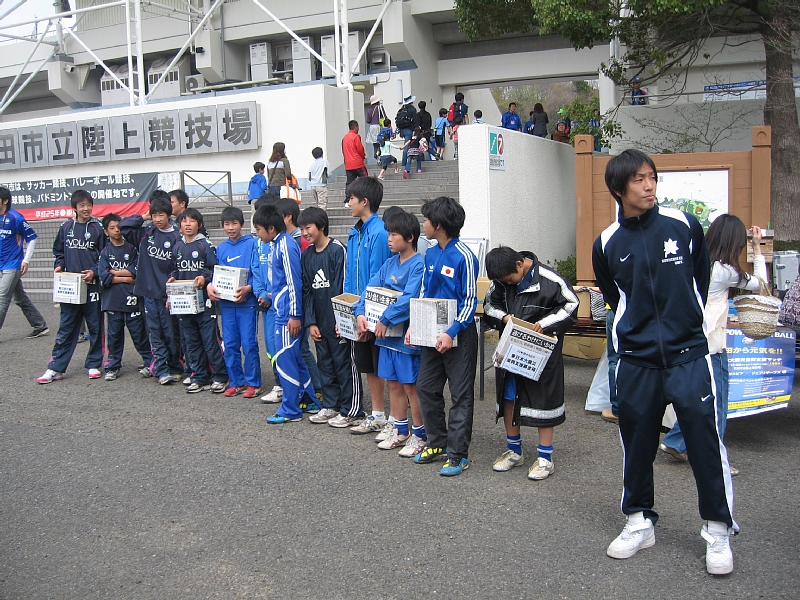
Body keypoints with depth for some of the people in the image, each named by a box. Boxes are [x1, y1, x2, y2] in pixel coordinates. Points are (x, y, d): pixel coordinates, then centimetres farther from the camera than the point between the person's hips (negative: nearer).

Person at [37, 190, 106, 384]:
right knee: (66, 328, 5)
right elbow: (58, 252, 17)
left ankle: (94, 365, 18)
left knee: (95, 326, 6)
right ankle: (55, 368, 8)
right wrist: (58, 266, -1)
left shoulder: (97, 228, 0)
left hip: (92, 285, -2)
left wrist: (94, 272, -12)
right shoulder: (66, 228, 6)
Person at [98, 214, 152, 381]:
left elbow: (136, 271, -8)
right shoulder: (105, 252, 8)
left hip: (132, 299, -1)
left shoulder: (132, 248, 5)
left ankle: (149, 362, 12)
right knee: (114, 335, 7)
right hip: (112, 300, 1)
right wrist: (126, 278, -8)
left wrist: (114, 272, -4)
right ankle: (113, 366, 17)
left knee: (139, 333, 2)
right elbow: (104, 278, -4)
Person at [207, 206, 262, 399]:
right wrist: (211, 286, -5)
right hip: (226, 302, 5)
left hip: (247, 302, -5)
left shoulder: (252, 244, -4)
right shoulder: (221, 248, 12)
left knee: (248, 344, -2)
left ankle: (253, 383, 9)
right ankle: (235, 382, 20)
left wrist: (248, 288, -22)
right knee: (230, 345, 9)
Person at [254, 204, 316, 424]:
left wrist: (295, 316, -18)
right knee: (294, 358, 15)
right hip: (283, 312, 10)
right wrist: (274, 295, 24)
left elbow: (295, 283, -19)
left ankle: (290, 410, 6)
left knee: (285, 360, -3)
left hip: (287, 314, -10)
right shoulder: (279, 244, 13)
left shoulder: (286, 246, -16)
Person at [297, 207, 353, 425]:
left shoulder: (337, 250, -9)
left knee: (343, 363, 1)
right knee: (324, 364, 13)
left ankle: (347, 410, 9)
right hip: (319, 322, 7)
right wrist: (310, 322, 4)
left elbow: (342, 286, -12)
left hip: (337, 320, -7)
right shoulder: (306, 256, 10)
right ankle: (330, 406, 23)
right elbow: (307, 291, 11)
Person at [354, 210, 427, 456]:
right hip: (387, 334, 8)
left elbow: (410, 298, -24)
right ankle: (399, 429, 29)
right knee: (393, 383, 16)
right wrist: (360, 312, -7)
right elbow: (371, 288, 8)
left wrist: (386, 319, -23)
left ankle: (420, 434, 14)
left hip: (407, 335, -8)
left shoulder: (418, 265, -14)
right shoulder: (389, 263, 10)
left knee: (411, 385, 1)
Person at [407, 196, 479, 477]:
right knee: (426, 388, 13)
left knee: (460, 395, 2)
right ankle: (437, 443, 28)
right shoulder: (430, 254, 7)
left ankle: (458, 454, 10)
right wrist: (413, 325, 3)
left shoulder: (463, 257, -16)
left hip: (459, 334, -8)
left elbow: (470, 301, -15)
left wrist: (452, 333, -23)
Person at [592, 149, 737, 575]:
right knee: (637, 443, 10)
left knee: (705, 439, -2)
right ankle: (639, 522, 28)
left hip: (688, 353, -1)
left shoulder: (683, 225, -1)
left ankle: (718, 529, 16)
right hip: (636, 361, 1)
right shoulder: (607, 245, 1)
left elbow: (702, 276, 15)